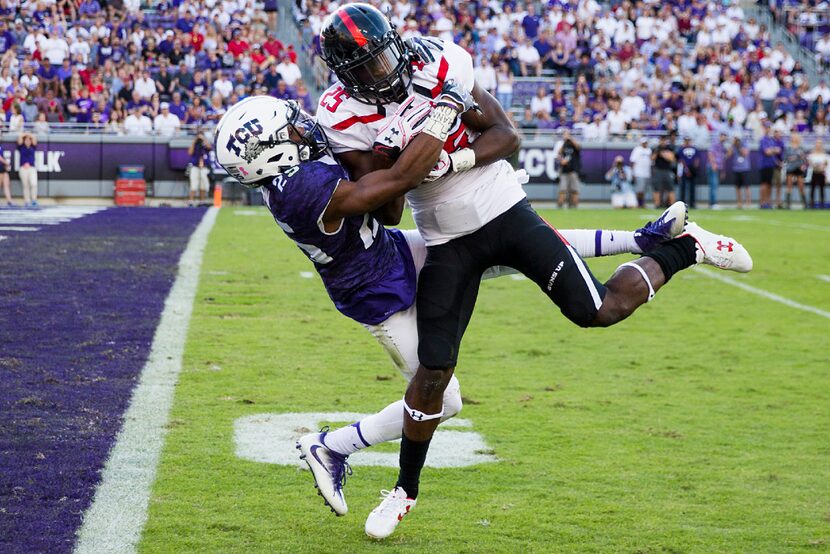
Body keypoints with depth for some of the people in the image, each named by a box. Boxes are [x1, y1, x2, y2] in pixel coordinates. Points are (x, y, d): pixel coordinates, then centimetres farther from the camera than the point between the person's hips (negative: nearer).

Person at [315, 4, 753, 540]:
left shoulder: (437, 67, -15)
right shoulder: (344, 116, -11)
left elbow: (506, 135, -9)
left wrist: (449, 160, -24)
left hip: (506, 212, -1)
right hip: (449, 244, 1)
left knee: (601, 309, -8)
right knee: (433, 371, -2)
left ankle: (683, 247, 20)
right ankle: (406, 490, 17)